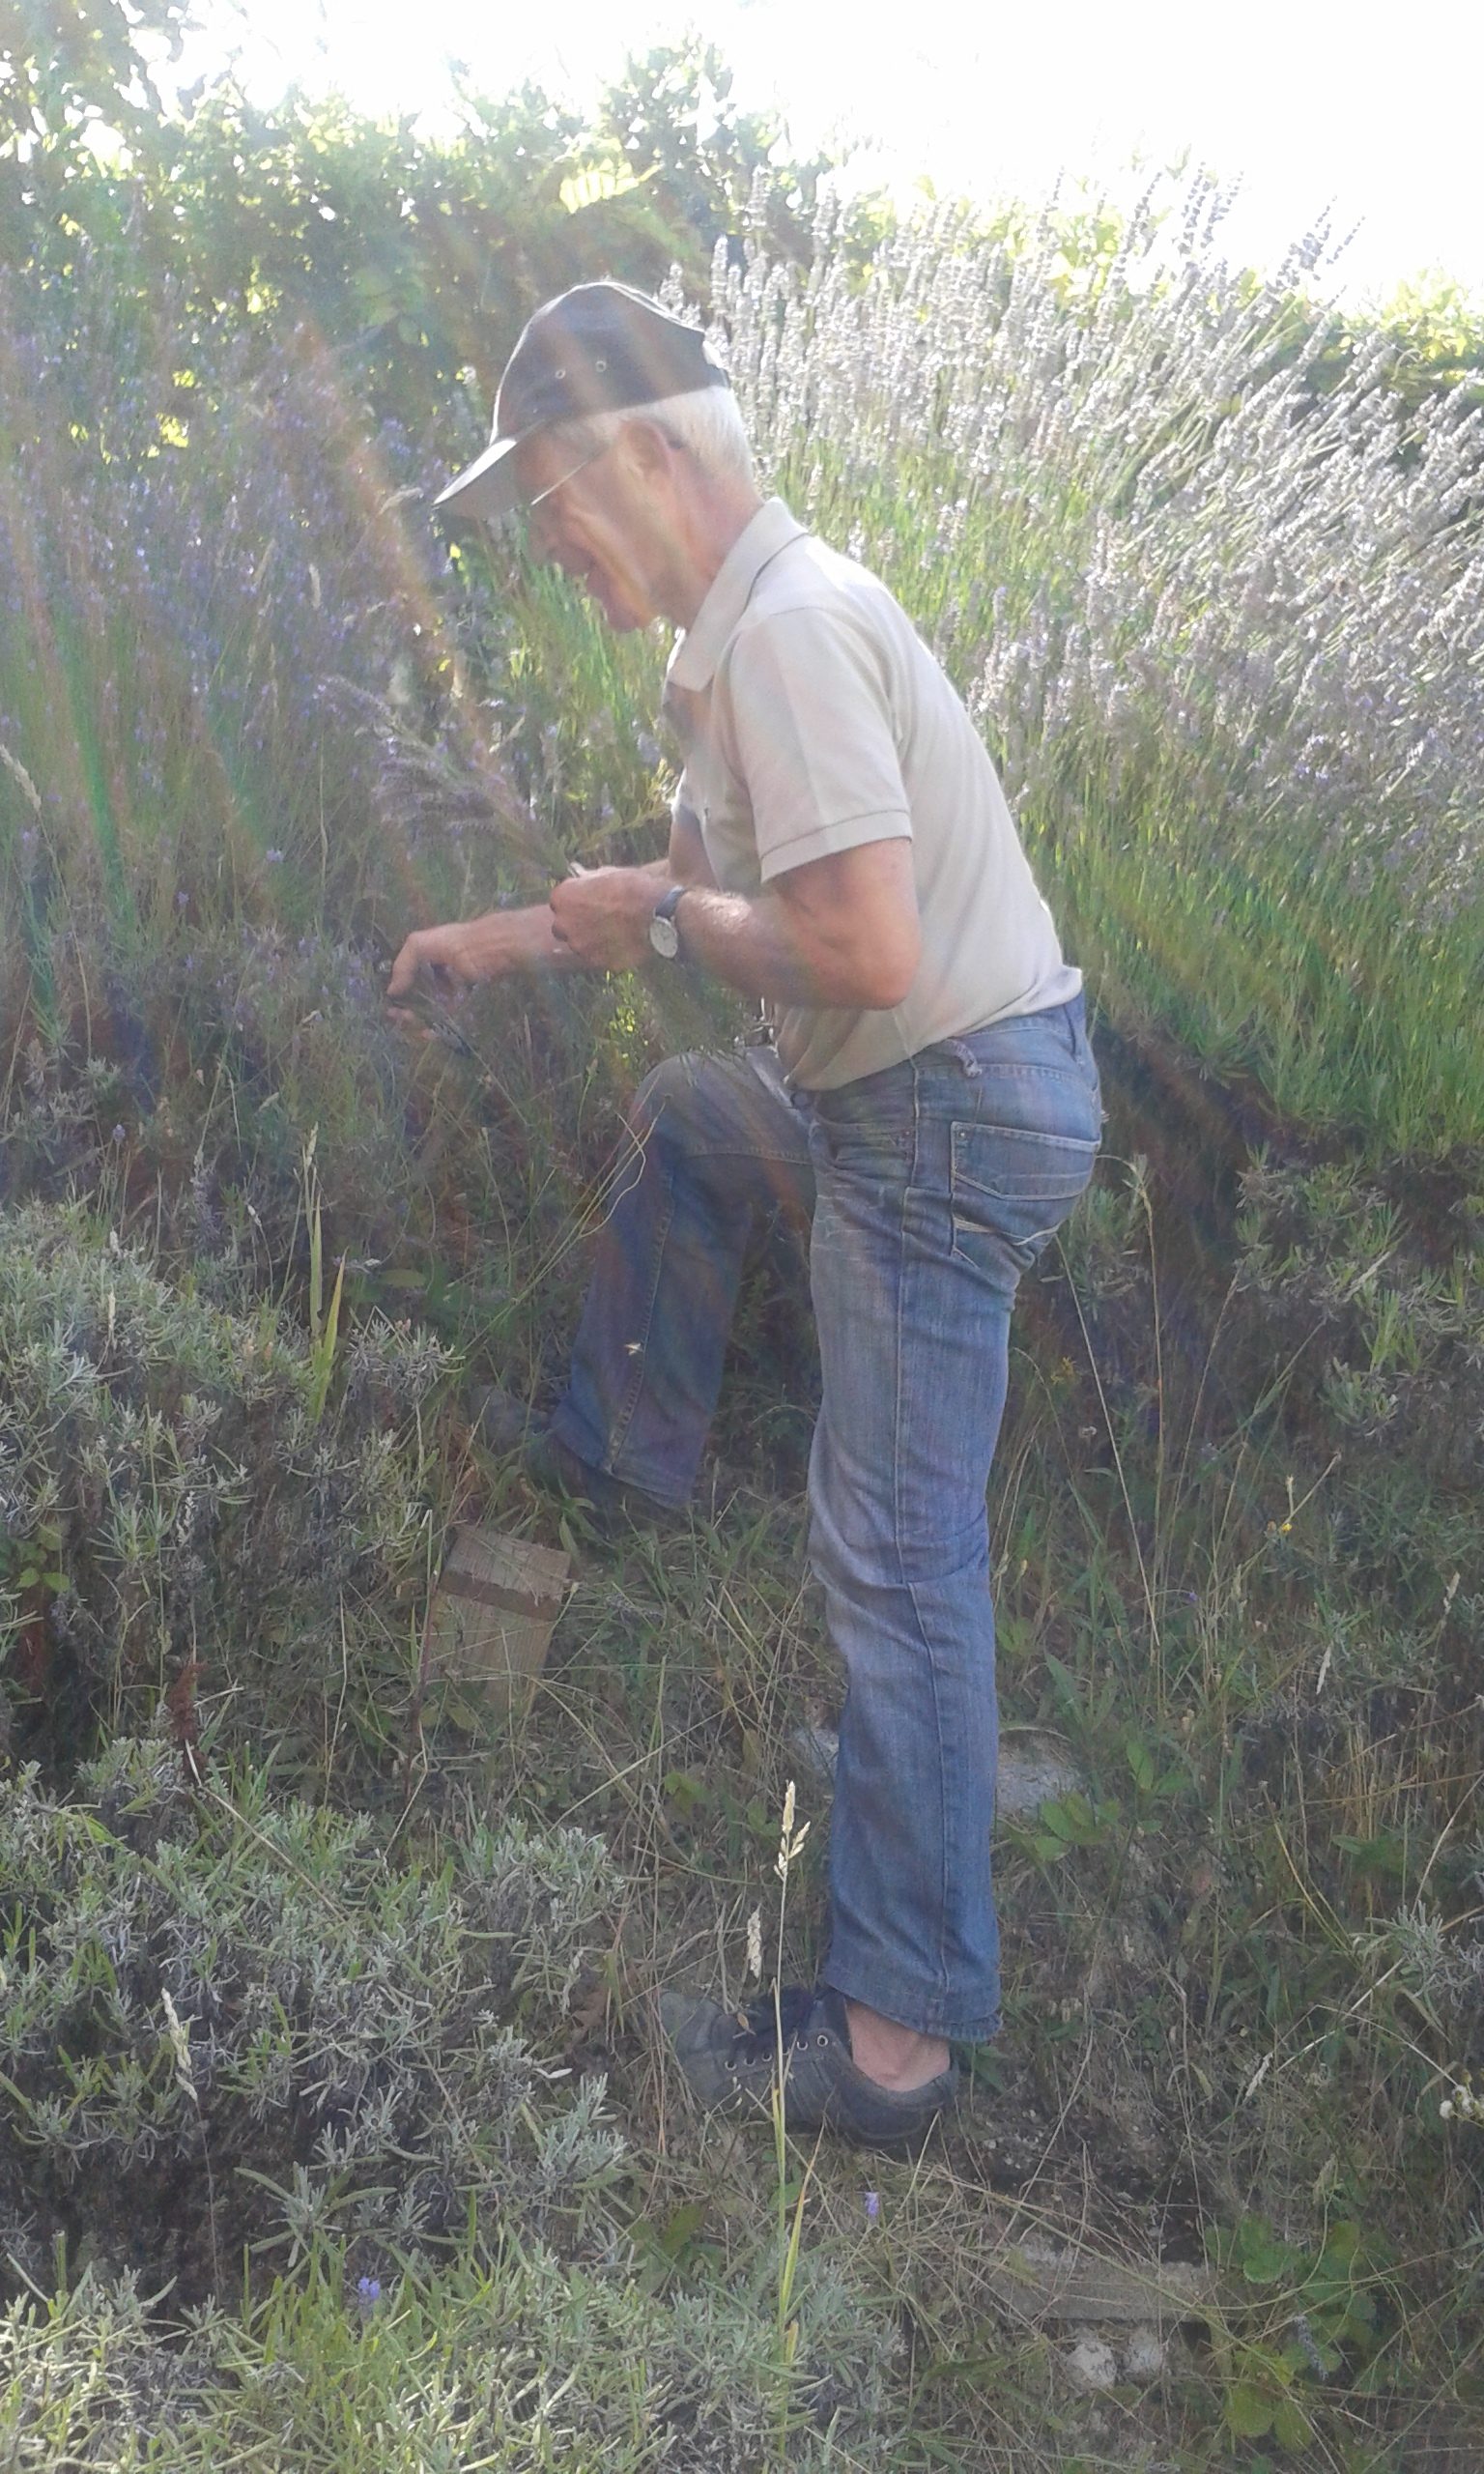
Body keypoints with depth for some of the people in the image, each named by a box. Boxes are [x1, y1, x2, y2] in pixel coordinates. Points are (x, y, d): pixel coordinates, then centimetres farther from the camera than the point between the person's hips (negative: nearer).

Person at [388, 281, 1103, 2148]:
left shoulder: (787, 629, -19)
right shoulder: (739, 630, 14)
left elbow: (867, 952, -29)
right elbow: (708, 896, 25)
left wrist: (667, 922, -12)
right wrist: (497, 943, 26)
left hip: (951, 1118, -11)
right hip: (917, 1099, 11)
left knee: (898, 1564, -9)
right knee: (682, 1111, 33)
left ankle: (896, 2038, -1)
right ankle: (622, 1461, 44)